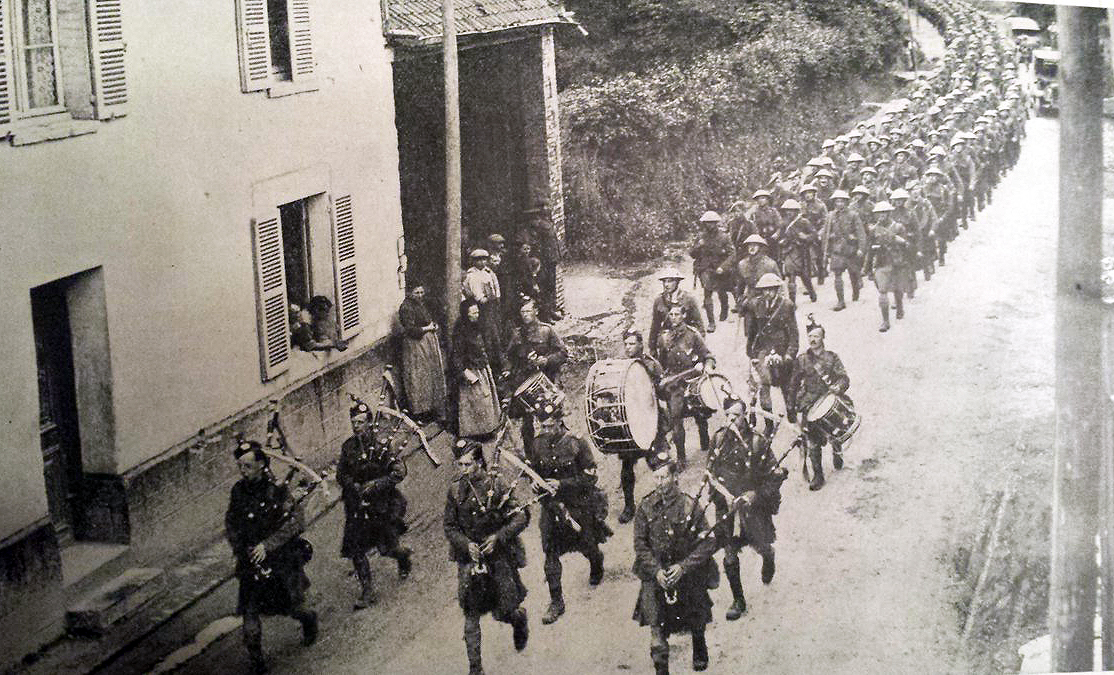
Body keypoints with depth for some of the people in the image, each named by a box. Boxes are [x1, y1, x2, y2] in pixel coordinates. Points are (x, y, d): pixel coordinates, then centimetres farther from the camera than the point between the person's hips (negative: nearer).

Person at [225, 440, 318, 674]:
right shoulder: (238, 491, 0)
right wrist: (239, 548, -2)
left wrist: (267, 545, -27)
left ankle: (308, 619, 43)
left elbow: (297, 521, -21)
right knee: (250, 611, -4)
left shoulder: (276, 491, -16)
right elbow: (230, 523, 13)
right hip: (251, 563, 4)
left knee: (291, 607, 8)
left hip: (282, 560, -3)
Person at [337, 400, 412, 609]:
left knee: (386, 548, 2)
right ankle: (367, 592, 9)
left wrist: (375, 485, -21)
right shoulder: (348, 447, 3)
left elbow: (400, 472, -13)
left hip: (382, 506, -4)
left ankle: (403, 555, 38)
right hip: (356, 507, 4)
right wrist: (354, 486, -11)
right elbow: (341, 474, 9)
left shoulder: (382, 445, -10)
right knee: (355, 551, -1)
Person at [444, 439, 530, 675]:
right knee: (470, 616, -2)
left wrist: (498, 537, -21)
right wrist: (467, 544, -14)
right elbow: (449, 527, 4)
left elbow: (521, 517, -10)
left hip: (499, 555, -2)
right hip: (470, 558, 2)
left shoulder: (496, 485, -10)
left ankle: (520, 617, 39)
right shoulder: (455, 490, -1)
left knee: (504, 611, 2)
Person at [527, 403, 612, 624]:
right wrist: (535, 482, -11)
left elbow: (589, 478, -15)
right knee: (550, 554, -2)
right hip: (551, 506, 3)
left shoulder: (577, 444, -16)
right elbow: (531, 470, 12)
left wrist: (561, 484, -24)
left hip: (579, 506, -3)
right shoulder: (537, 445, -4)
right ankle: (556, 602, 7)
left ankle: (597, 568, 53)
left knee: (588, 546, 16)